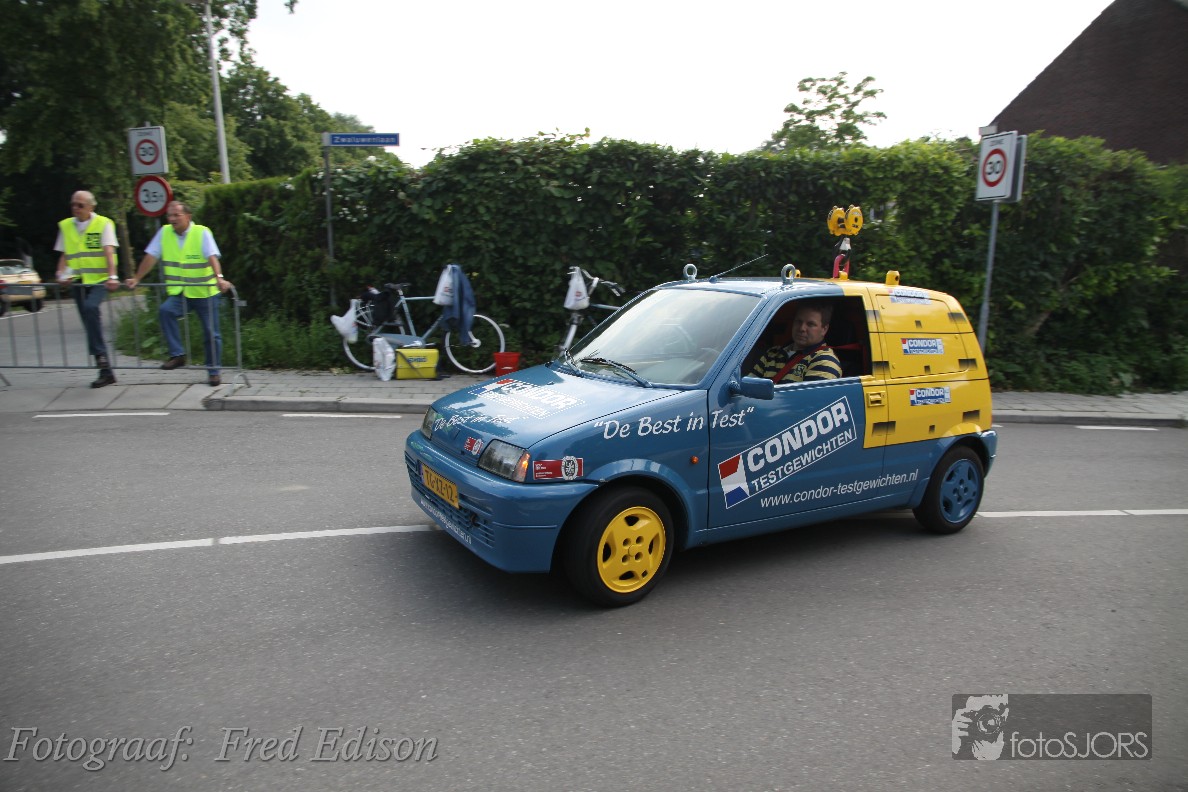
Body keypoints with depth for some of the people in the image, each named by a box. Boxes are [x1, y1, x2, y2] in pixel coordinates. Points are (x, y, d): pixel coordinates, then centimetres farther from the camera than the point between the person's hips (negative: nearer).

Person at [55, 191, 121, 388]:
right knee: (89, 320, 5)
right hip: (77, 281, 5)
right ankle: (106, 371, 9)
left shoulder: (103, 223, -1)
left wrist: (112, 277, -25)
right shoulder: (65, 226, 12)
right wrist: (61, 273, -5)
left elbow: (109, 251, -12)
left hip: (99, 279, -5)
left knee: (90, 307, -33)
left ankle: (100, 355, -24)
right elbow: (64, 255, 14)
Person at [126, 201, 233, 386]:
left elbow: (212, 257, -21)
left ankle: (213, 372, 16)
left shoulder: (202, 232, -8)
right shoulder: (164, 232, 4)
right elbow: (151, 257, 4)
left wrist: (219, 278, -37)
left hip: (204, 293, -3)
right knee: (165, 311, -27)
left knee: (211, 334, 1)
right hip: (178, 292, 3)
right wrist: (136, 278, -2)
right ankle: (177, 354, -17)